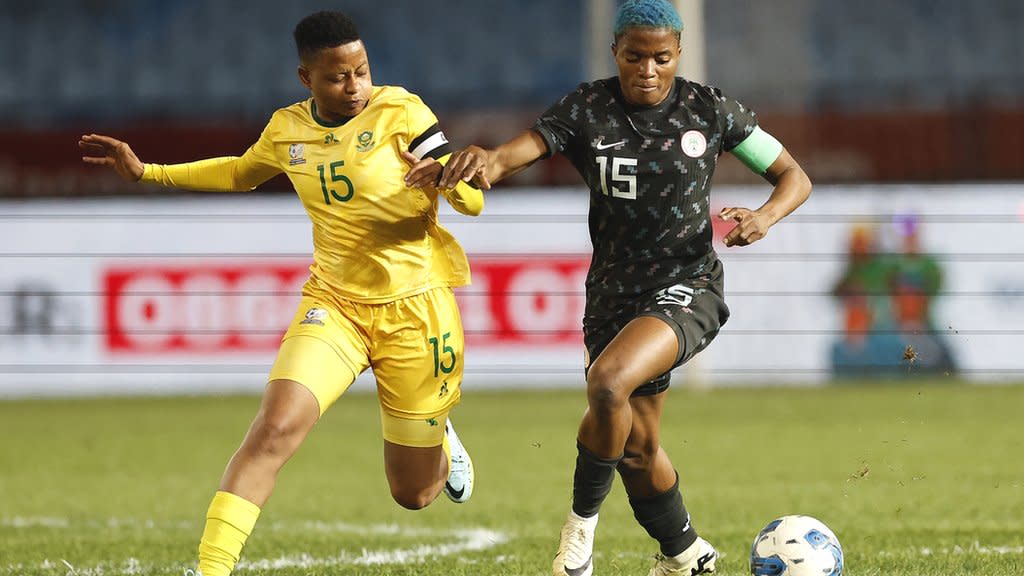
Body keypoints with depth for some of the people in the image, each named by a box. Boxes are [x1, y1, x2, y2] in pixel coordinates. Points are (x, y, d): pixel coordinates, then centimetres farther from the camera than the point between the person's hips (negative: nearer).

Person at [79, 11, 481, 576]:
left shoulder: (400, 112, -11)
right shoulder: (287, 130, 1)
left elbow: (473, 203, -12)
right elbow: (241, 173, 25)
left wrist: (449, 174, -35)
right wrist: (146, 172, 19)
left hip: (412, 310, -2)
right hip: (334, 303, 2)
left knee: (414, 493, 11)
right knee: (274, 428, -26)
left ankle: (439, 437, 49)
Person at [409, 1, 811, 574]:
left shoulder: (709, 109, -4)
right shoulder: (588, 110, -4)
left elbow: (795, 177, 4)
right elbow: (521, 150, -21)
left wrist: (766, 215, -18)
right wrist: (487, 158, -46)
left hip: (687, 288, -4)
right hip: (614, 294, 4)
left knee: (608, 381, -31)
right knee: (637, 446, 14)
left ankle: (583, 521, -10)